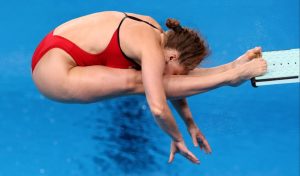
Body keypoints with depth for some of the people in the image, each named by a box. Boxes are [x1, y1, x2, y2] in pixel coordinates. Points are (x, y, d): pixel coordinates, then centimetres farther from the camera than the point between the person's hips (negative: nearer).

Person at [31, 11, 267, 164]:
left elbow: (171, 85, 12)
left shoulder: (154, 30, 2)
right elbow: (158, 109, -34)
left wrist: (191, 124, 14)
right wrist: (177, 139, -16)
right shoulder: (153, 51, -24)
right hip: (54, 73, -8)